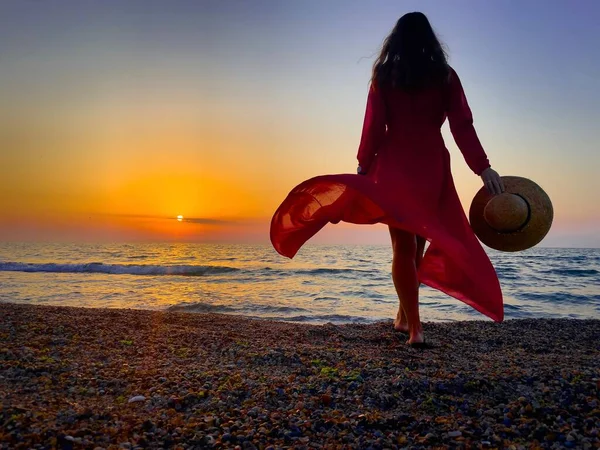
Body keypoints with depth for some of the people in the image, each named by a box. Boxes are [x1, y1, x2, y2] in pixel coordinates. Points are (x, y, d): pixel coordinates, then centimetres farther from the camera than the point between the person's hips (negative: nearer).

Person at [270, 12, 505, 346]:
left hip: (393, 166, -1)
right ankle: (404, 315, 23)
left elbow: (373, 127, -1)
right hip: (432, 167, 1)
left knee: (402, 247, 0)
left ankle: (415, 326, -3)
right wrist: (483, 168, -6)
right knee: (420, 243, 14)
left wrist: (363, 169, 1)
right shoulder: (445, 76, 7)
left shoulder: (384, 76, 6)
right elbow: (462, 126, -3)